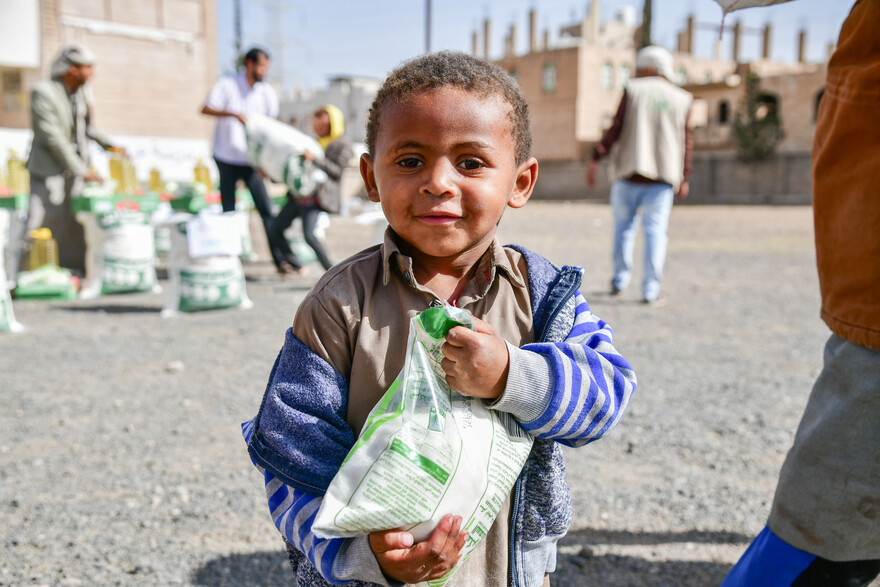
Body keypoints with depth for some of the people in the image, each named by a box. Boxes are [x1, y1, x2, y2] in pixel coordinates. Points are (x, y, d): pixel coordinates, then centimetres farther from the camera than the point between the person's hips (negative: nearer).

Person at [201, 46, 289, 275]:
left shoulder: (267, 92, 3)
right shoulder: (227, 84, -2)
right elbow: (206, 109, -10)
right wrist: (233, 113, -25)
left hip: (251, 160, 1)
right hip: (226, 158, -1)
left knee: (266, 209, -7)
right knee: (228, 211, 6)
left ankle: (279, 260, -4)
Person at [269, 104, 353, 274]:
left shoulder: (343, 144, 2)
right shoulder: (316, 143, 22)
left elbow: (337, 170, -10)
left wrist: (314, 159, -19)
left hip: (316, 197, -8)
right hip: (299, 194, 8)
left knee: (309, 234, -23)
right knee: (276, 227, 5)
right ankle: (295, 265, 13)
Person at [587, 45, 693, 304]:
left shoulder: (633, 90, 3)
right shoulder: (681, 98, 10)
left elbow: (616, 129, -5)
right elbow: (684, 142, 6)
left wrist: (595, 159, -2)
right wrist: (684, 178, 10)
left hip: (630, 170, -1)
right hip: (663, 175, 1)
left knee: (624, 224, 14)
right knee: (655, 229, 1)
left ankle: (620, 280, 18)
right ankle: (651, 289, -2)